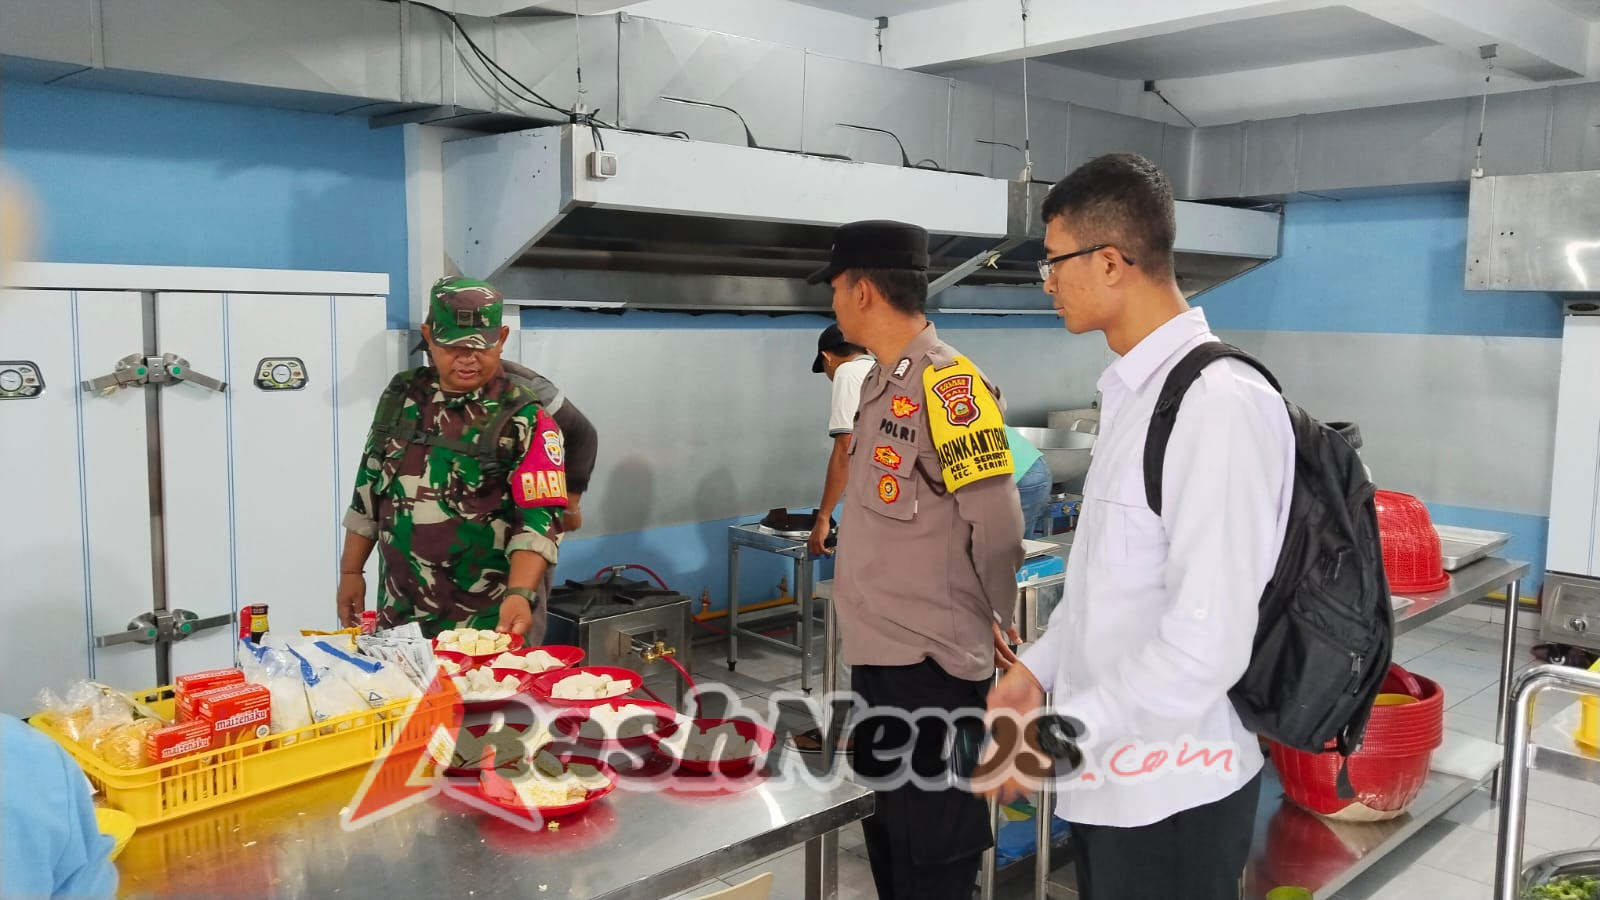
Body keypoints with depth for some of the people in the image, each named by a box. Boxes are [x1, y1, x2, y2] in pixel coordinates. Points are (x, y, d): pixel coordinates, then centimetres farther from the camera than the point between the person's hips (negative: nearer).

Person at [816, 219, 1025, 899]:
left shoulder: (948, 384, -19)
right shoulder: (883, 381, 10)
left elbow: (997, 526, -17)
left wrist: (992, 625, -4)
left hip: (932, 665, -9)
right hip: (877, 656, 9)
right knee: (887, 846, 22)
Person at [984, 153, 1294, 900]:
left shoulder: (1218, 404, -22)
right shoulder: (1132, 393, 6)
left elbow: (1207, 642, -26)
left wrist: (1060, 732, -20)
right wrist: (1040, 667, 8)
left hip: (1171, 795, -8)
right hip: (1109, 773, 8)